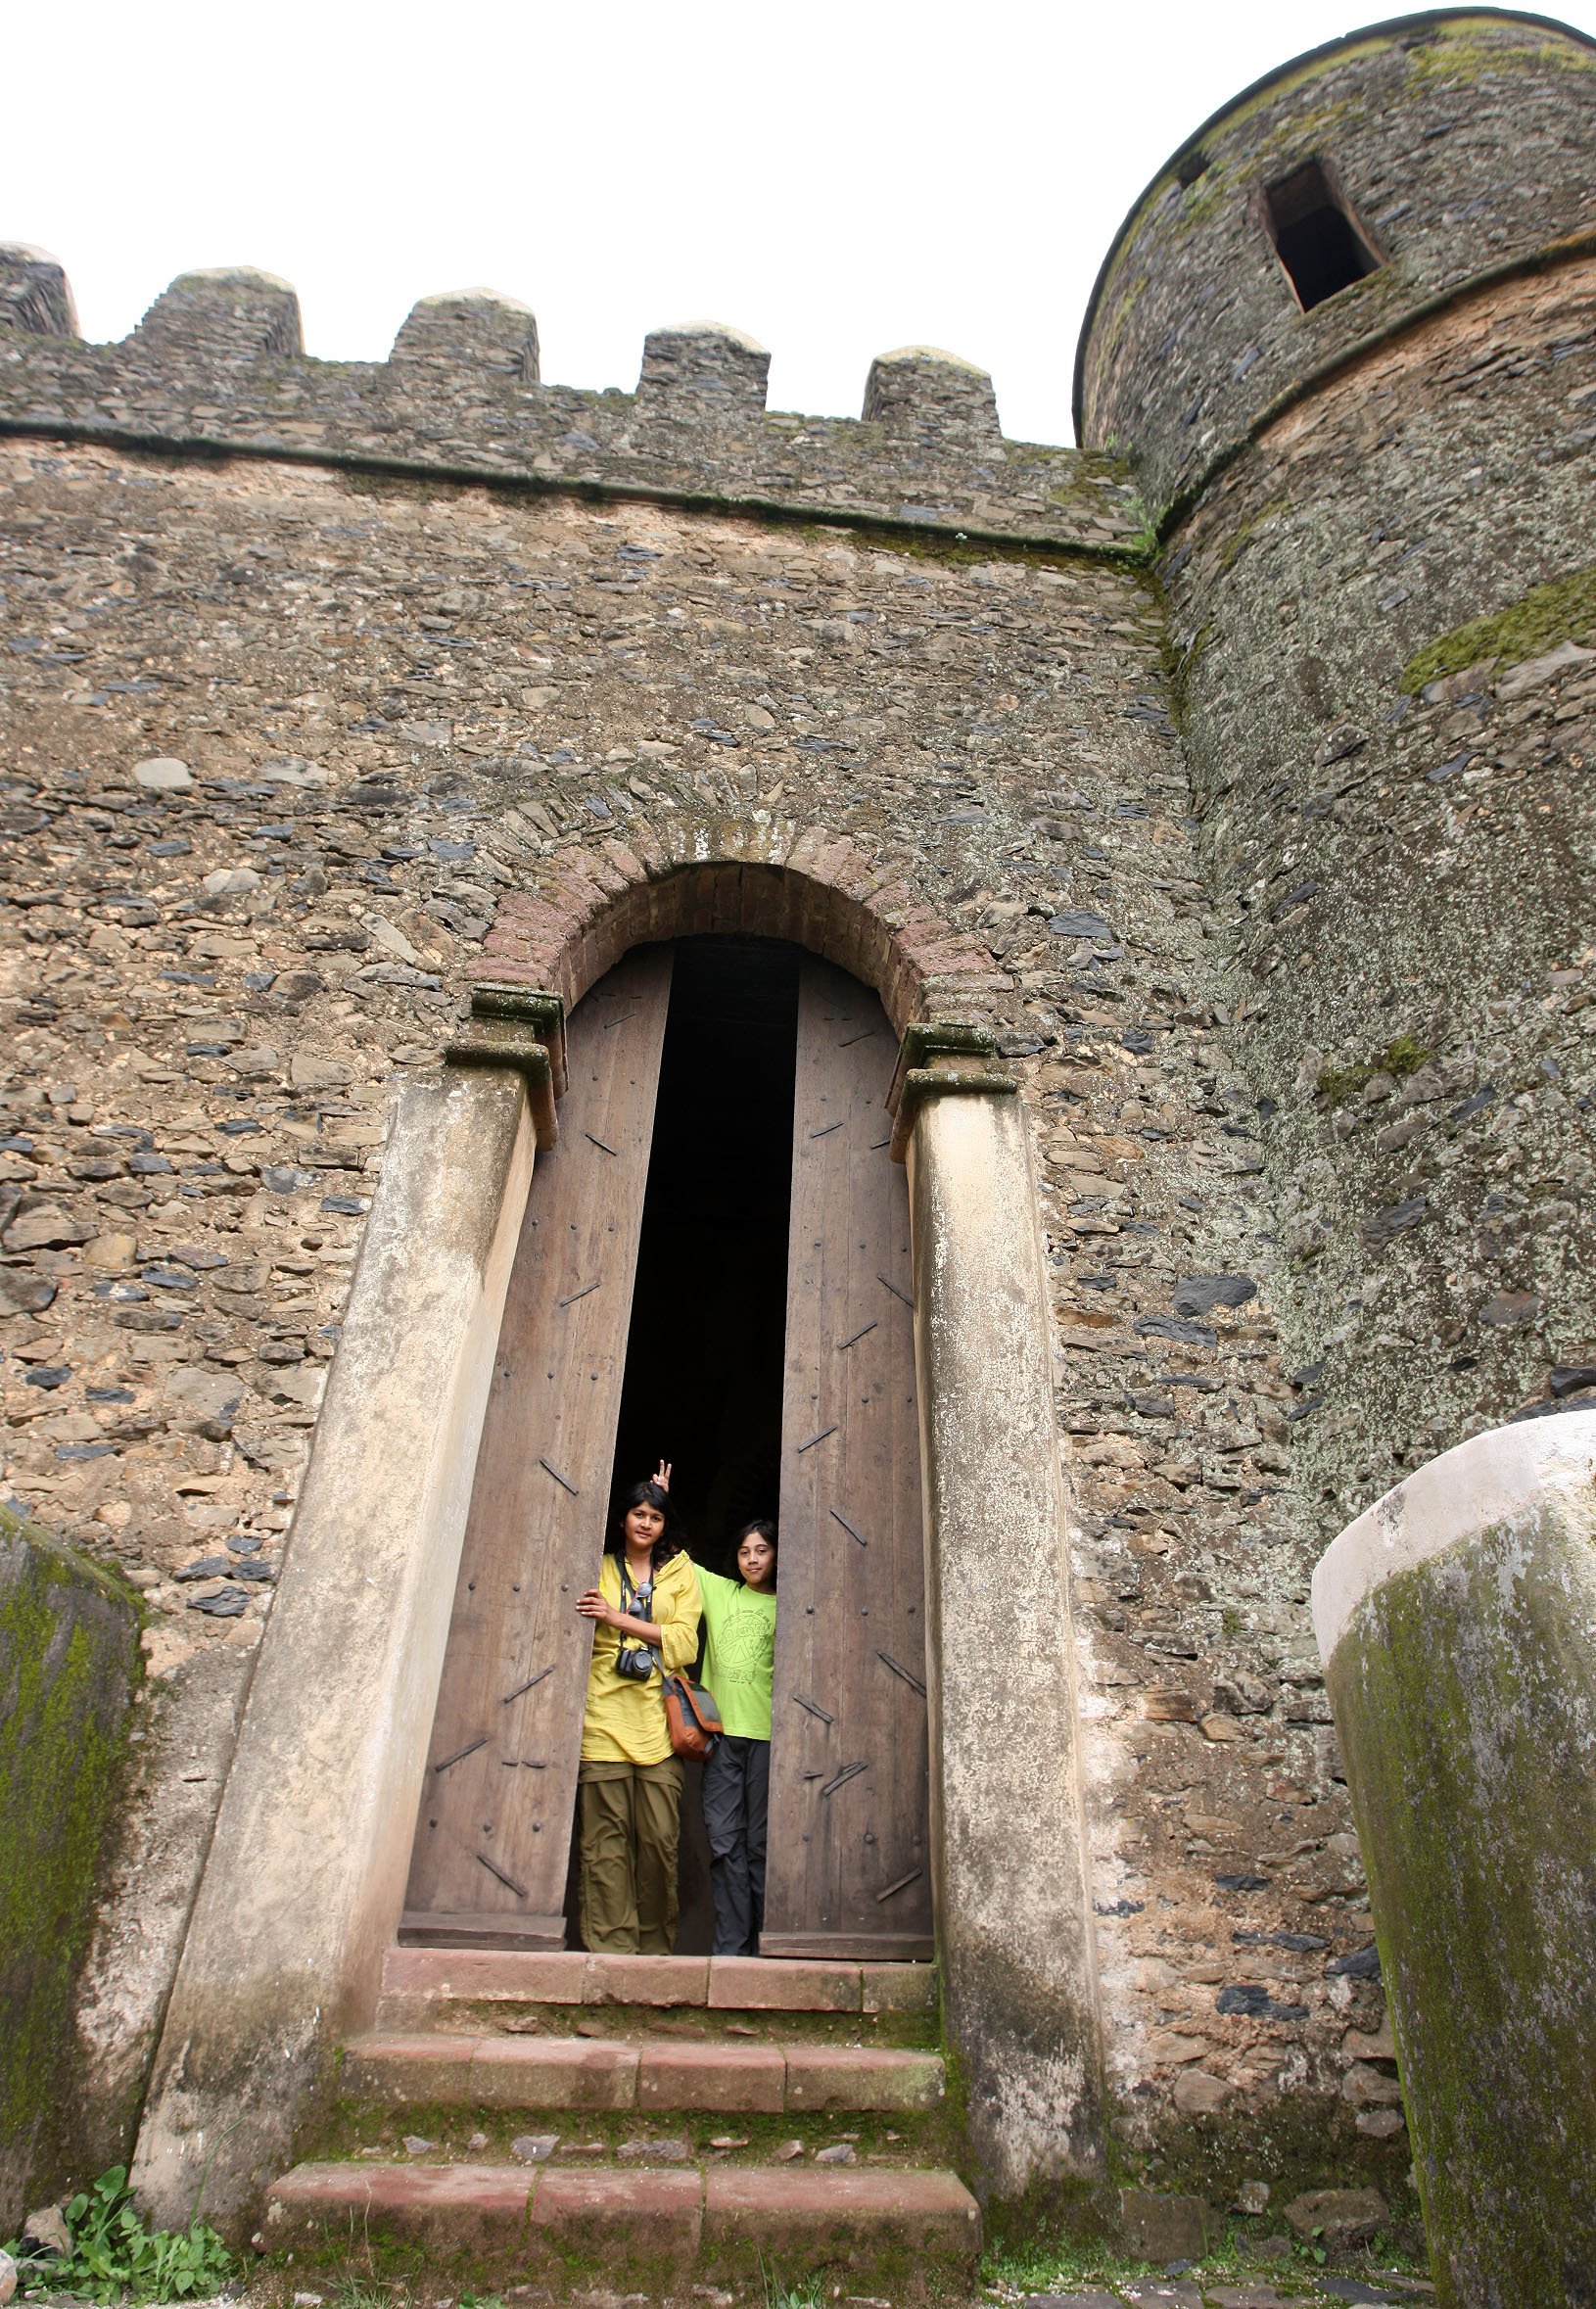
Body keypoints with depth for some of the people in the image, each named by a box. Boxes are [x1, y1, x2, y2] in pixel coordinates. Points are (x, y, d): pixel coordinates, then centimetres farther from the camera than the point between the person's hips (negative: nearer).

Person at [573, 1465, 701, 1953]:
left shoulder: (680, 1571, 14)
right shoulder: (599, 1568, 16)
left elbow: (684, 1642, 3)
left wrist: (619, 1617, -6)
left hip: (658, 1720, 0)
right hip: (604, 1717, 0)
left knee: (660, 1839, -4)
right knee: (605, 1841, -5)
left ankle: (656, 1947, 8)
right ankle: (611, 1947, 0)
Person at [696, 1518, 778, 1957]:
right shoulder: (718, 1590, 13)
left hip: (767, 1734, -1)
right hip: (721, 1729, 2)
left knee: (760, 1843, 2)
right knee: (725, 1842, -1)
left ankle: (762, 1947, 10)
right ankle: (731, 1948, 5)